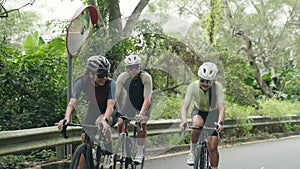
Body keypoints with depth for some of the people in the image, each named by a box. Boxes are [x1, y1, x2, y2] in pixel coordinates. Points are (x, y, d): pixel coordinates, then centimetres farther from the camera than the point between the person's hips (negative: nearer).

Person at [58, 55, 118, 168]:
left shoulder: (110, 83, -29)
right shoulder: (82, 82, -23)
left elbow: (110, 104, -40)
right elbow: (72, 102, -32)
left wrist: (104, 119, -60)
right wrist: (66, 118, -50)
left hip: (110, 113, -3)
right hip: (92, 112, 3)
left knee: (100, 122, -38)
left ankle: (109, 153, -21)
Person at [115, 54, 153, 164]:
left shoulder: (146, 77, -34)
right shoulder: (122, 77, -26)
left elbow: (147, 99, -38)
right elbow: (116, 96, -28)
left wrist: (141, 113, -51)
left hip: (143, 103, -3)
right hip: (130, 101, 3)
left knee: (141, 124, -22)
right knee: (120, 124, -8)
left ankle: (140, 153, -10)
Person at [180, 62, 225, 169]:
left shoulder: (218, 87, -29)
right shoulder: (193, 86, -26)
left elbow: (221, 107, -36)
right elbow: (185, 106, -31)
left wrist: (220, 122, -54)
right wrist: (184, 121, -49)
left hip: (213, 113, 0)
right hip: (198, 111, 0)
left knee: (212, 147, -9)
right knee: (197, 124, -37)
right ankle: (192, 151, -15)